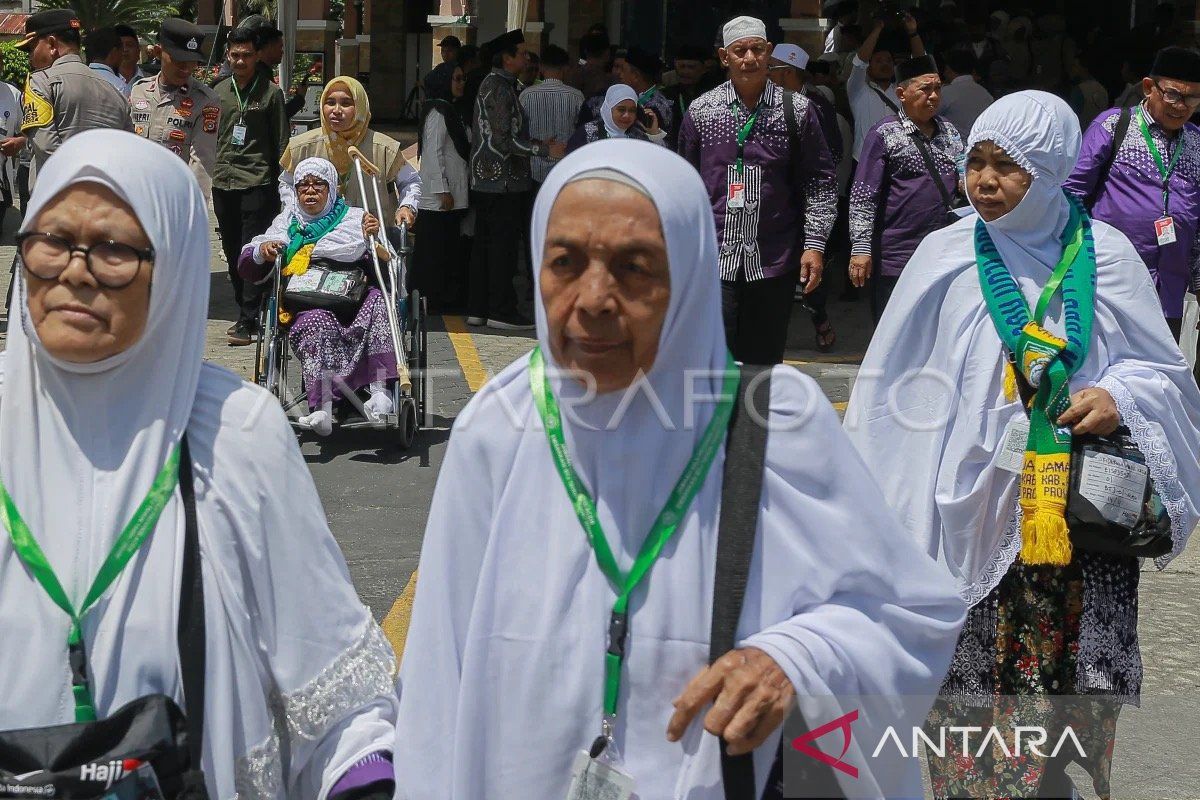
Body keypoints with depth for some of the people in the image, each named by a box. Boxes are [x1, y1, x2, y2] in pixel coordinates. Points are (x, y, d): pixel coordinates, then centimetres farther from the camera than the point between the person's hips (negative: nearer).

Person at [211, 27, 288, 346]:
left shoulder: (271, 93, 1)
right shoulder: (219, 91, 12)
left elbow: (281, 141, 2)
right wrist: (212, 170, 12)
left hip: (257, 183, -5)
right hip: (223, 182, 5)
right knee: (232, 252, 9)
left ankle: (247, 322, -9)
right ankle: (246, 312, 20)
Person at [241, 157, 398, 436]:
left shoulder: (354, 218, 19)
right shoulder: (287, 224, 24)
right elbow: (247, 269, 21)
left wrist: (374, 239, -11)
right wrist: (262, 252, -2)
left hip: (352, 304, 0)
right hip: (305, 307, 0)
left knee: (378, 300, -33)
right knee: (318, 323, -35)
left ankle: (379, 390, -42)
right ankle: (323, 411, -49)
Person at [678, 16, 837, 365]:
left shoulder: (797, 110, 3)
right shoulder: (700, 110, 5)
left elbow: (820, 182, 5)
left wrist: (814, 244, -3)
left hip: (774, 261, 0)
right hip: (713, 259, 0)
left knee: (764, 362, 7)